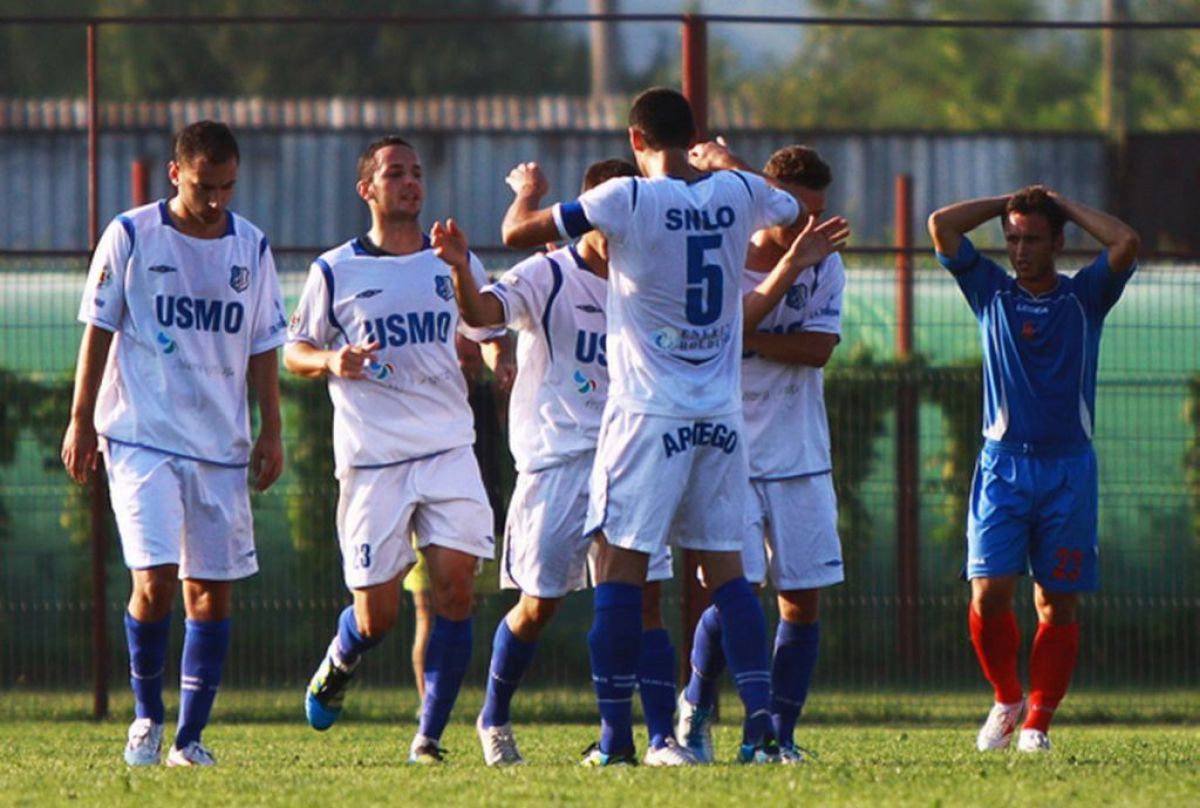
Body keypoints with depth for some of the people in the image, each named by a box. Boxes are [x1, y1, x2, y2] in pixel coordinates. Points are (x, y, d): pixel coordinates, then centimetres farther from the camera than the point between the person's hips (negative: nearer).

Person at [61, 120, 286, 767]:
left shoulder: (250, 248, 8)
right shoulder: (130, 237, -2)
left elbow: (262, 347, 14)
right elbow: (98, 331, 3)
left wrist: (271, 431, 10)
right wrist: (81, 421, 1)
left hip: (221, 446, 4)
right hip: (141, 438, -4)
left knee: (213, 589, 2)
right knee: (155, 579, -15)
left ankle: (190, 737, 10)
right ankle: (146, 716, 6)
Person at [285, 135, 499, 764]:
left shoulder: (455, 263, 11)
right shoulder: (335, 271, 3)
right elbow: (294, 351, 9)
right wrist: (331, 362, -12)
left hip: (449, 447, 2)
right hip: (371, 458, -2)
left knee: (455, 587, -12)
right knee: (377, 615, -2)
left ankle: (429, 737, -3)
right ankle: (340, 660, 35)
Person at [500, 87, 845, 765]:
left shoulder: (625, 200, -11)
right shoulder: (740, 194, 2)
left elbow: (518, 232, -3)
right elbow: (798, 215, 26)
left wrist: (528, 190, 19)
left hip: (649, 415, -4)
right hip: (722, 417, 4)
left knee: (621, 565, 1)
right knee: (726, 568, 9)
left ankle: (616, 734, -2)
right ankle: (760, 716, -1)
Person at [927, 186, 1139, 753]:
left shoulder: (1085, 297, 7)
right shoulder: (991, 293, 11)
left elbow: (1126, 244, -9)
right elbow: (941, 226, 4)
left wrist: (1064, 204, 2)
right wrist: (1008, 202, 10)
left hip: (1068, 466, -1)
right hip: (1002, 464, 1)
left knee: (1058, 602, -2)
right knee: (989, 593, -10)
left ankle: (1037, 722, 5)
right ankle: (1007, 700, 11)